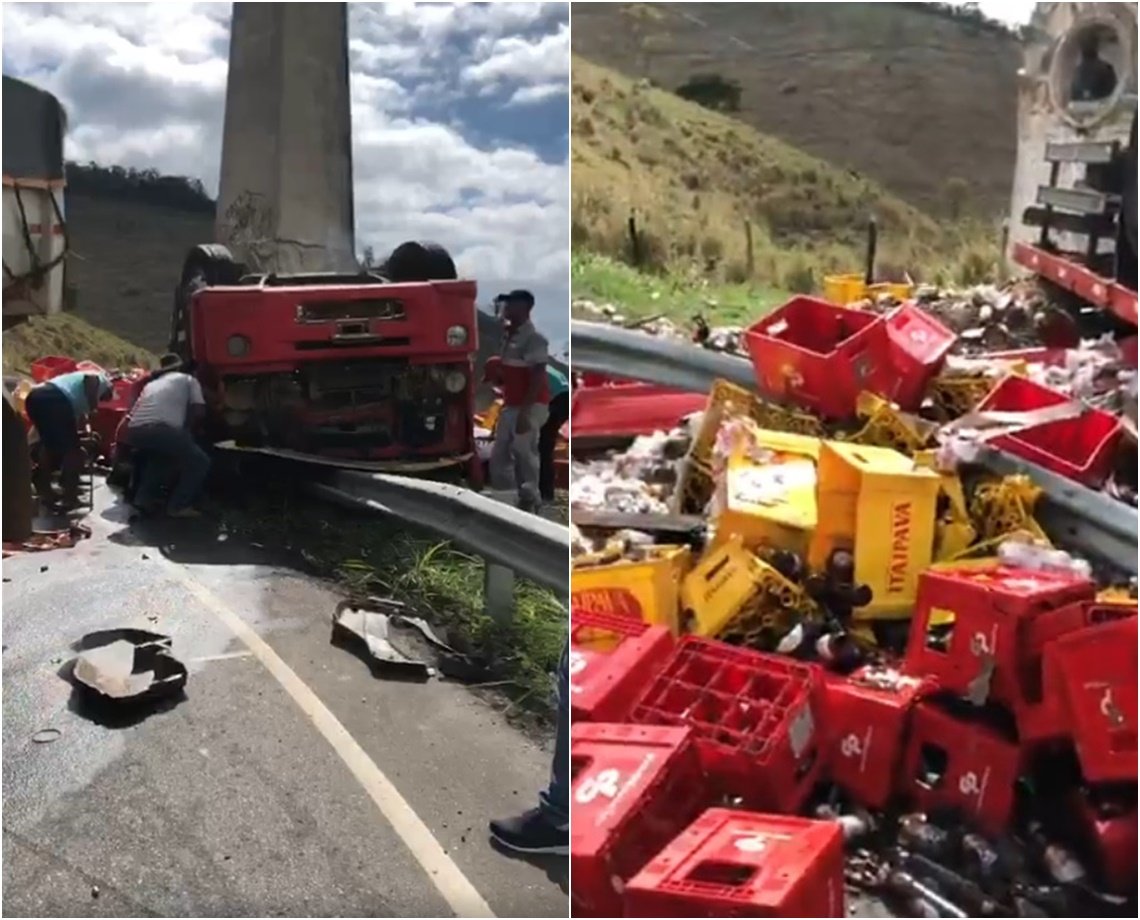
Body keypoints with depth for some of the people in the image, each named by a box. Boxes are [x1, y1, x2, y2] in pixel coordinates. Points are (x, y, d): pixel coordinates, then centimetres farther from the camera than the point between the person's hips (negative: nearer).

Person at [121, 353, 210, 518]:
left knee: (159, 455, 36)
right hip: (160, 429, -6)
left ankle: (144, 497, 23)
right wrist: (186, 427, 28)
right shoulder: (187, 379, 23)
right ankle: (178, 506, -2)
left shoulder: (152, 383, 36)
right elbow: (199, 411, 12)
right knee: (200, 462, 9)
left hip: (135, 431, 6)